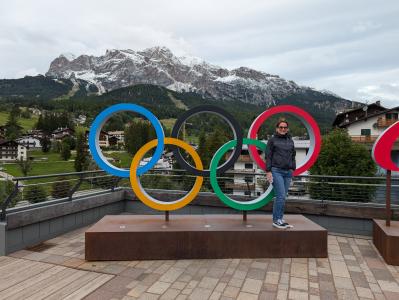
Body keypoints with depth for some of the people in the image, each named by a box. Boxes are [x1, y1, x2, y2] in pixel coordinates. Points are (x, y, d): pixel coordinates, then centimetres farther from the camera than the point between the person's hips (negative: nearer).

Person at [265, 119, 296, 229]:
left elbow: (293, 156, 20)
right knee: (281, 196, -11)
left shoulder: (290, 141, 16)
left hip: (288, 172, 5)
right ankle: (277, 220, 0)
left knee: (281, 197, 7)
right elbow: (268, 157, -1)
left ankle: (280, 219, 15)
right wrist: (268, 171, -8)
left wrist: (293, 169, 12)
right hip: (276, 171, -5)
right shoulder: (272, 140, 2)